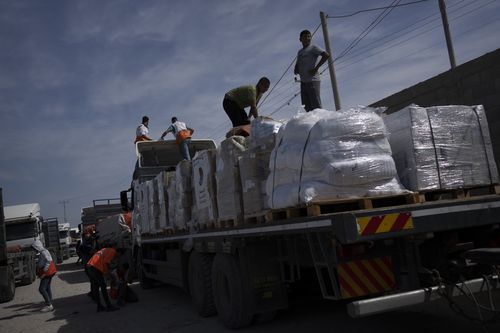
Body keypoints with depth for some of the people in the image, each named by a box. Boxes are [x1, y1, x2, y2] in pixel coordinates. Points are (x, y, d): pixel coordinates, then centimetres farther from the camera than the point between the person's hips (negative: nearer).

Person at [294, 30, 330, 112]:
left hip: (312, 80, -8)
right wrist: (296, 70, 6)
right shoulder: (300, 52, 21)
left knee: (316, 106, -10)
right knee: (306, 106, 8)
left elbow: (326, 55, -14)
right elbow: (297, 64, 30)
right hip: (303, 82, 8)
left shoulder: (313, 48, -1)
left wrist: (316, 68, -17)